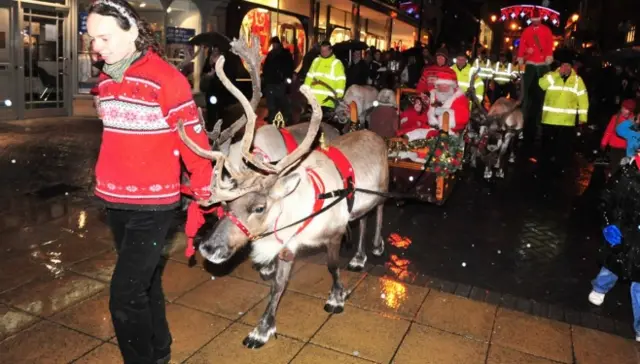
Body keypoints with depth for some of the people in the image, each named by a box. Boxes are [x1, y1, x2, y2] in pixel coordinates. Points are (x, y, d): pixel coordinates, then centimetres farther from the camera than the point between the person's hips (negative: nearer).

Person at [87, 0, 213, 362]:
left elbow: (192, 137, -13)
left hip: (153, 203, -7)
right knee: (145, 283, 20)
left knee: (125, 295, -6)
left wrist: (205, 189, -8)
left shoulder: (166, 78, -16)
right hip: (115, 200, 7)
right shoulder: (106, 80, 7)